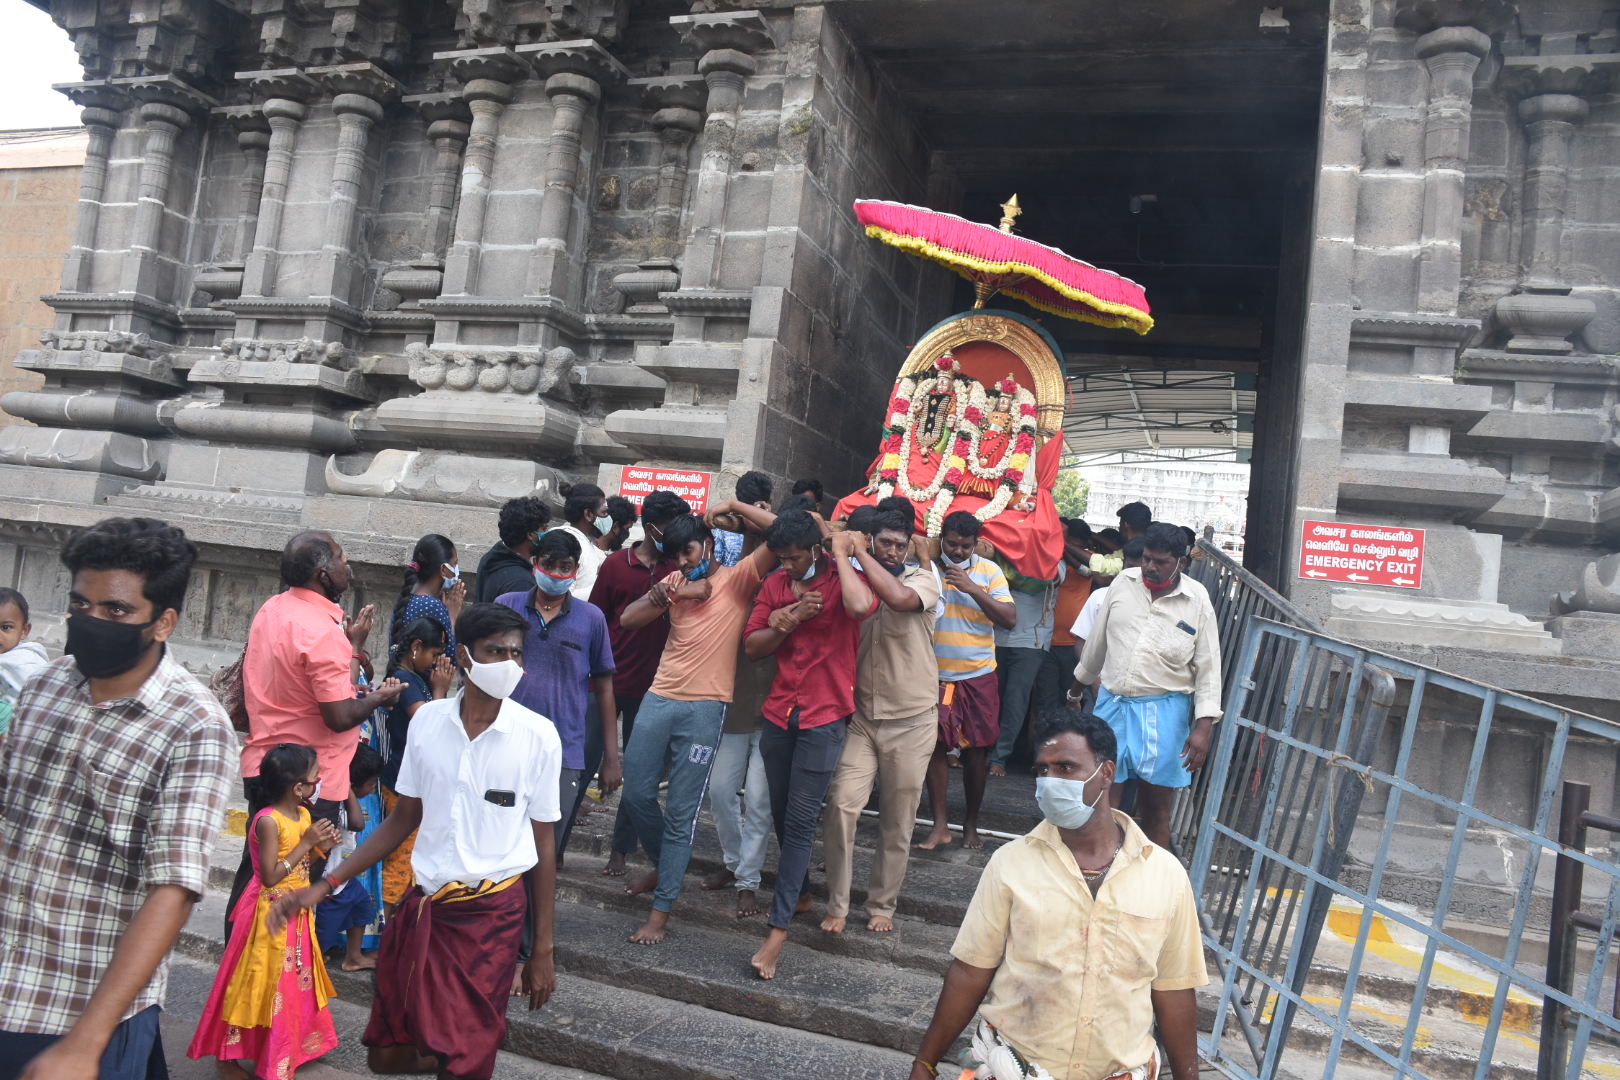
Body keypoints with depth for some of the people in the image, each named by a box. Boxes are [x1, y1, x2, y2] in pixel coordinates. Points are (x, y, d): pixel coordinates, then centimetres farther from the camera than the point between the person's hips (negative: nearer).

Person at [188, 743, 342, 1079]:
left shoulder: (304, 815, 3)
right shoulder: (268, 821, -23)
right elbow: (271, 876, -25)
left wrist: (320, 846, -5)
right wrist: (306, 842, -23)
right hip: (271, 912, -8)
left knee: (294, 982, 17)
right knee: (258, 985, 3)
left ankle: (286, 1052, 33)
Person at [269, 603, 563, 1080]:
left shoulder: (538, 736, -10)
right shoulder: (427, 721, -3)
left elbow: (542, 844, -3)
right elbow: (404, 818, 9)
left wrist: (542, 951, 0)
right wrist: (324, 886, 5)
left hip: (491, 914, -3)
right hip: (422, 904, 4)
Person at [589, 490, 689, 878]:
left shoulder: (679, 567, 1)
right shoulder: (616, 565, -2)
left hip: (650, 686, 1)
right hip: (608, 682, -1)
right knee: (584, 762, 6)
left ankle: (621, 849, 21)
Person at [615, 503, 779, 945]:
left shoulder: (738, 578, -1)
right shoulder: (676, 582, 13)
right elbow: (627, 620, 5)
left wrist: (732, 505, -7)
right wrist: (662, 594, -12)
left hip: (705, 708, -5)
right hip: (660, 698, 5)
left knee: (681, 812, -1)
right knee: (637, 792, 11)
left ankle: (662, 910, 9)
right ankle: (664, 868, 37)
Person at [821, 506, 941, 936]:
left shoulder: (924, 578, -3)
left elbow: (899, 597, -28)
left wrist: (858, 552, -19)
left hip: (911, 720, -2)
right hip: (862, 716, 2)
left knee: (898, 820, 8)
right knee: (841, 804, -10)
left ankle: (882, 904, 24)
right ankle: (837, 904, 5)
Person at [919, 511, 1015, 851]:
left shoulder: (989, 572, -1)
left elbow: (1010, 619, -9)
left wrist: (972, 588, -17)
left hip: (978, 676, 0)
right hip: (935, 675, 0)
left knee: (976, 751, 6)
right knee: (936, 748, 0)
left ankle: (971, 825, 21)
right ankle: (940, 826, 10)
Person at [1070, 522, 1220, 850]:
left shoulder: (1197, 601, -3)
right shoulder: (1123, 583, 4)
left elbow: (1208, 667, -2)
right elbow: (1097, 641, 16)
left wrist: (1204, 725, -10)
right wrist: (1078, 685, 24)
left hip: (1163, 712, -2)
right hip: (1112, 702, 2)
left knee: (1156, 810, 5)